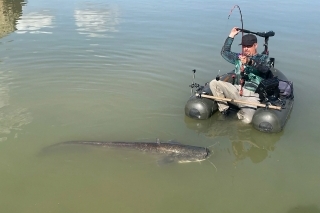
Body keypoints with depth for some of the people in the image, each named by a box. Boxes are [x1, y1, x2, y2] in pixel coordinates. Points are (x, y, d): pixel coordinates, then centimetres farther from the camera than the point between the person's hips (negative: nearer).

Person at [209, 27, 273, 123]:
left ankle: (241, 113, 9)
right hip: (236, 91, 5)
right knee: (214, 83, -14)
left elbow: (264, 68, -20)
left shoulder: (262, 58, 3)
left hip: (251, 96, -5)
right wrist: (231, 36, 19)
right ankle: (224, 109, -2)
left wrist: (249, 62, -40)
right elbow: (225, 52, 24)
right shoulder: (239, 57, 21)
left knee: (246, 119, -29)